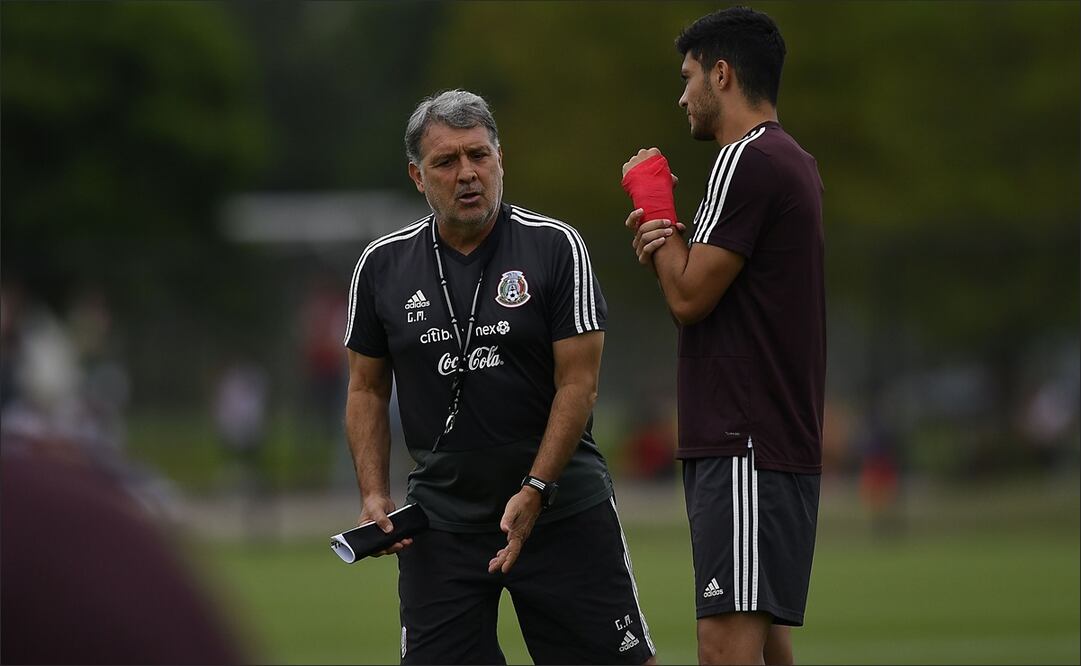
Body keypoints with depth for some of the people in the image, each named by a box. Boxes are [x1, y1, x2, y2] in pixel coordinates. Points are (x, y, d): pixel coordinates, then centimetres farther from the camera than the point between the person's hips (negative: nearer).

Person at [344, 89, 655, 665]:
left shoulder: (556, 247, -6)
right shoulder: (382, 265, 2)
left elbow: (578, 383, -8)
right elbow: (367, 390, 11)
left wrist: (535, 490, -15)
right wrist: (373, 494, -1)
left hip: (563, 506, -2)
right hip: (440, 524, 2)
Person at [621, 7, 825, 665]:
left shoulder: (747, 162, -13)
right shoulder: (794, 162, 19)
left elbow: (689, 299, -12)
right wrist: (667, 243, 4)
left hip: (745, 450, -10)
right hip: (786, 444, 10)